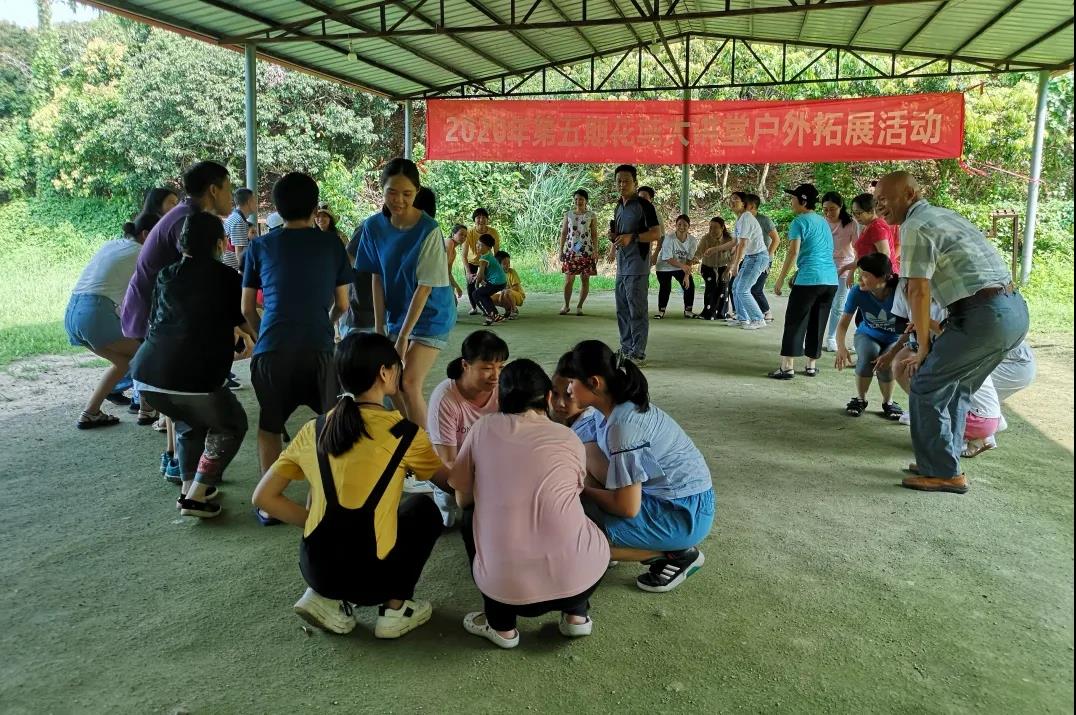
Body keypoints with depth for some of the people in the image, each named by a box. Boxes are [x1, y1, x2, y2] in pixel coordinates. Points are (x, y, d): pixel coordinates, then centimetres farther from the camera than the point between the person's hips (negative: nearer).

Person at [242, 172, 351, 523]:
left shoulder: (260, 246, 11)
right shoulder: (332, 244, 10)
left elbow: (248, 308, 15)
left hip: (272, 349, 1)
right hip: (319, 348, -1)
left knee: (270, 426, 19)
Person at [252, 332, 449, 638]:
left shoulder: (314, 429, 3)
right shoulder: (404, 434, -8)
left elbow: (263, 498, 6)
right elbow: (450, 481, 8)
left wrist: (318, 521, 12)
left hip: (315, 569, 4)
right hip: (370, 577, -4)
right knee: (424, 509, 21)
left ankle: (325, 598, 16)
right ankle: (395, 608, 14)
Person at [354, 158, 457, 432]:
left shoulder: (429, 231, -21)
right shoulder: (374, 226, -6)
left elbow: (424, 287, -20)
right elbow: (377, 278, -1)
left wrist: (403, 337, -18)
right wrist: (379, 327, -4)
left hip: (430, 314, -5)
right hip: (397, 313, 6)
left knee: (409, 384, -14)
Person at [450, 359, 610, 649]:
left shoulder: (483, 428, 5)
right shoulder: (569, 439, 7)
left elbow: (462, 499, 13)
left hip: (506, 588, -1)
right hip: (580, 578, 1)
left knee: (471, 520, 29)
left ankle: (500, 625, 22)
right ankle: (576, 614, 20)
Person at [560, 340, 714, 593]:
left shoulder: (624, 425, -26)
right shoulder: (617, 408, 1)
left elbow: (627, 508, -22)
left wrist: (582, 489, -8)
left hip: (685, 514, -9)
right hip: (669, 497, 9)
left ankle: (678, 554, 0)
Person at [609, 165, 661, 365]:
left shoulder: (643, 205, -7)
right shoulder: (618, 207, 17)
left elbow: (656, 233, -12)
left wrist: (632, 237, -22)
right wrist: (613, 238, 6)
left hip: (637, 266, -8)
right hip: (621, 266, 8)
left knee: (637, 310, -6)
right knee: (622, 310, 12)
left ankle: (638, 353, -2)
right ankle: (626, 349, 21)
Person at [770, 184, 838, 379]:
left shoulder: (800, 222, -3)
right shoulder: (823, 222, 19)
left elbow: (793, 252, -11)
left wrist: (780, 280, -7)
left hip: (809, 280, -7)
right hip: (831, 280, 7)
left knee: (795, 323, -3)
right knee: (817, 324, 13)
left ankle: (787, 367, -6)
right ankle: (812, 366, 17)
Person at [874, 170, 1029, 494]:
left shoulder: (916, 227, -8)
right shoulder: (945, 215, 21)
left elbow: (919, 291, -13)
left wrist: (923, 349, -5)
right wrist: (930, 325, 26)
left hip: (985, 315, -9)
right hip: (1015, 310, 9)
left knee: (927, 388, 0)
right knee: (956, 388, 19)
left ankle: (944, 473, 5)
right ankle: (943, 462, 27)